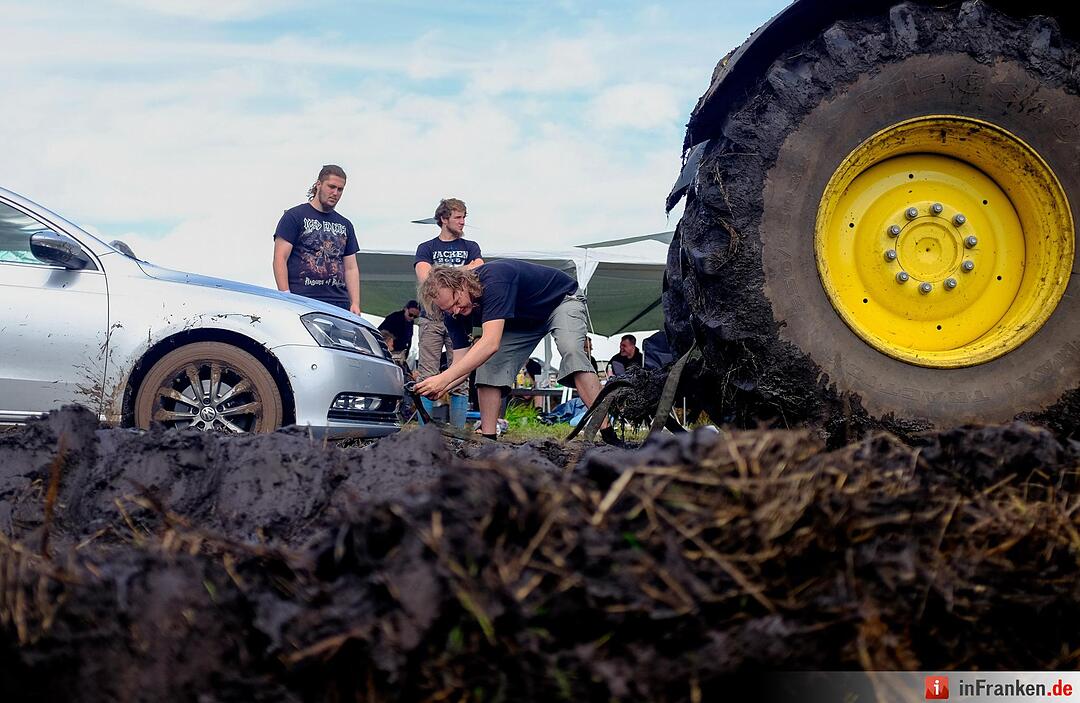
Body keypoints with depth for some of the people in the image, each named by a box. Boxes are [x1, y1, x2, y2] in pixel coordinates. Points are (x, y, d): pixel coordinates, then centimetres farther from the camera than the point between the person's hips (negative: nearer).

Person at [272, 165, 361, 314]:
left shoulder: (345, 225, 21)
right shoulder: (294, 216, 4)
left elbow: (351, 268, 19)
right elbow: (280, 259, -3)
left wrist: (355, 304, 6)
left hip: (339, 304, 5)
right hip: (302, 302, -5)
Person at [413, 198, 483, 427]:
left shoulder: (470, 247, 19)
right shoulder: (426, 248, 14)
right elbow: (424, 278, -4)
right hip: (432, 316, -1)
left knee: (461, 378, -4)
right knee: (427, 378, -7)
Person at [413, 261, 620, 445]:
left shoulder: (493, 280, -41)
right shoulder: (455, 312, -17)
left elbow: (491, 344, -49)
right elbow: (463, 362, -16)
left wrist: (445, 378, -53)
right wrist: (441, 388, -38)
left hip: (562, 300, -7)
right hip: (523, 321, 7)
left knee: (571, 350, -33)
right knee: (488, 364, -12)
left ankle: (608, 437, -39)